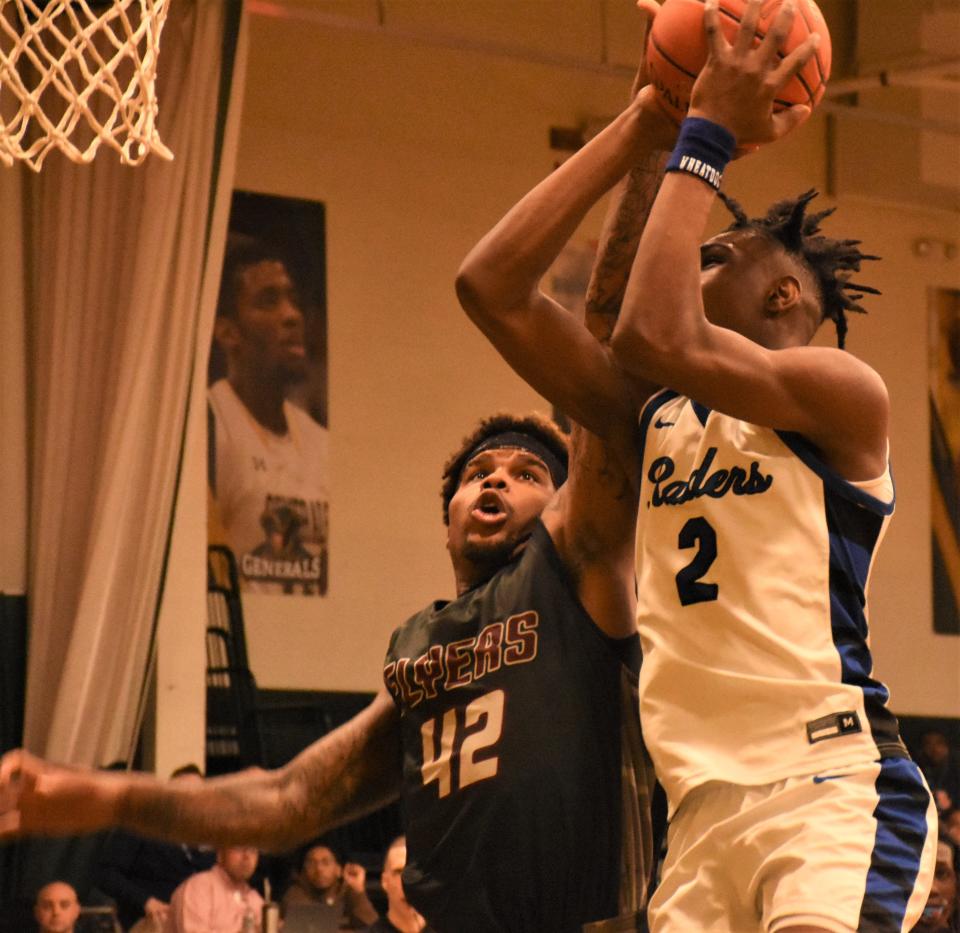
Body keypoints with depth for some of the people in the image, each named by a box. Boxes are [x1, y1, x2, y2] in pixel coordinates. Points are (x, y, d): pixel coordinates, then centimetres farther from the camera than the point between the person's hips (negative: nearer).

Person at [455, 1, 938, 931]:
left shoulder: (842, 392, 0)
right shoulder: (656, 417, 19)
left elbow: (658, 337, -16)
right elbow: (490, 285, 14)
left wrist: (707, 136, -6)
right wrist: (644, 118, 14)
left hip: (834, 792, -7)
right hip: (703, 812, 7)